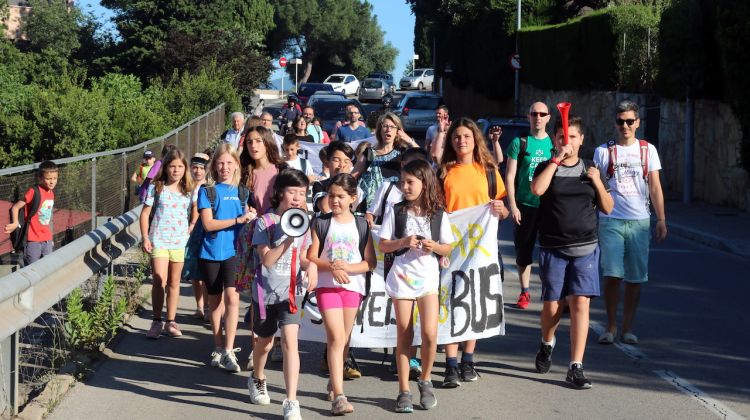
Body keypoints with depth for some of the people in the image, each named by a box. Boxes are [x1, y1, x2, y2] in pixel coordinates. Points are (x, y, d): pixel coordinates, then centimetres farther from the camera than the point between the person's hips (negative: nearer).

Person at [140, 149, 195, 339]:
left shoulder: (189, 191, 6)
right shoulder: (156, 187, -1)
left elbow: (193, 215, 14)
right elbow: (145, 213, 1)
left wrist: (190, 234, 1)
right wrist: (145, 237, -6)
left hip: (179, 242, 3)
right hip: (159, 240, -3)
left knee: (174, 282, 10)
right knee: (160, 280, -11)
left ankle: (170, 323, 18)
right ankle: (157, 322, 2)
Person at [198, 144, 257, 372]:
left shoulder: (242, 192, 8)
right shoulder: (207, 192, -1)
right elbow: (208, 224, -10)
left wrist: (250, 217, -4)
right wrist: (237, 220, -17)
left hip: (233, 252, 1)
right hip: (211, 253, -1)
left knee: (232, 296, -14)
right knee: (215, 300, 10)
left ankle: (228, 351, -13)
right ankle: (219, 348, 22)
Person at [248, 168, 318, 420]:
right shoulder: (265, 222, -10)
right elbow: (266, 260, -17)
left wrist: (311, 266, -11)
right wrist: (288, 239, -28)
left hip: (290, 292, 1)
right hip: (266, 291, -1)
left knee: (290, 342, -14)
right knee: (265, 342, 17)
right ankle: (257, 380, 48)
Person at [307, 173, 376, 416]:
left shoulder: (361, 225, 5)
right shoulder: (320, 223, 2)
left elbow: (370, 262, 2)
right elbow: (311, 258, -1)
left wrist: (348, 267, -14)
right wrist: (332, 267, -17)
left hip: (353, 286, 2)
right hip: (327, 285, -2)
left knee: (342, 339, 10)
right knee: (336, 337, -13)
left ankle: (333, 382, 31)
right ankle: (338, 396, -17)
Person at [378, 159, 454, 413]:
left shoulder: (438, 215, 0)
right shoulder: (396, 211, -1)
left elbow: (448, 248, 6)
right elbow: (383, 246, -1)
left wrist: (435, 247, -15)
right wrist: (403, 242, -17)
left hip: (428, 277, 0)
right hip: (402, 277, 0)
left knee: (429, 334, -9)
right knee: (404, 335, 4)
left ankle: (425, 381, 15)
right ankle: (404, 391, 11)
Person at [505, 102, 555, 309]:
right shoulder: (519, 143, 2)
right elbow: (510, 176, 1)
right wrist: (512, 206, -6)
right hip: (525, 206, 0)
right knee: (523, 251, 6)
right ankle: (525, 292, 18)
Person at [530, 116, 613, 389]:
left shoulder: (590, 170, 10)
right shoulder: (547, 167, 4)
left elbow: (608, 208, 10)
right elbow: (537, 189, -19)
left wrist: (597, 182, -6)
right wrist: (557, 159, -16)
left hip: (585, 249, 1)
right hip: (552, 249, -1)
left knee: (580, 304, -8)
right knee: (552, 306, 3)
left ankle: (576, 368, -4)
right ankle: (547, 343, 36)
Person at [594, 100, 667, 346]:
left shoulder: (648, 150, 8)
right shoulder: (603, 151, 4)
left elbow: (655, 187, 9)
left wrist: (661, 219, 2)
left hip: (639, 222, 2)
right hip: (611, 221, -2)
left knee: (635, 278, 3)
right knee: (612, 275, -9)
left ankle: (627, 328, 14)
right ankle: (611, 326, 6)